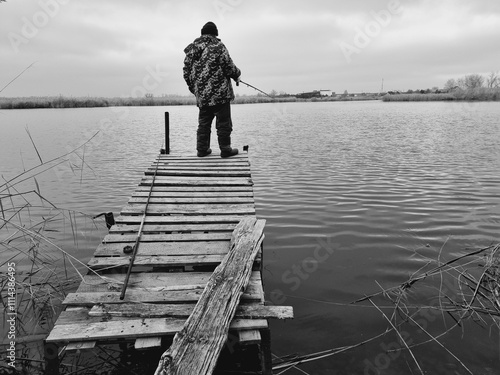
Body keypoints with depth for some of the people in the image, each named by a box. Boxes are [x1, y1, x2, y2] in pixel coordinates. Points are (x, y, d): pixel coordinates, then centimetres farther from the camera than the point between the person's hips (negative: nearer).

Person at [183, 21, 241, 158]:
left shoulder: (191, 49, 12)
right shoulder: (218, 46, -6)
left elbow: (186, 73, 14)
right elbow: (229, 67, -10)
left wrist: (194, 89, 25)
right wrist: (237, 75, 10)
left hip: (201, 95, 6)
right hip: (220, 93, -6)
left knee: (203, 122, 13)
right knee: (223, 122, 1)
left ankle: (202, 149, 15)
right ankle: (225, 149, 4)